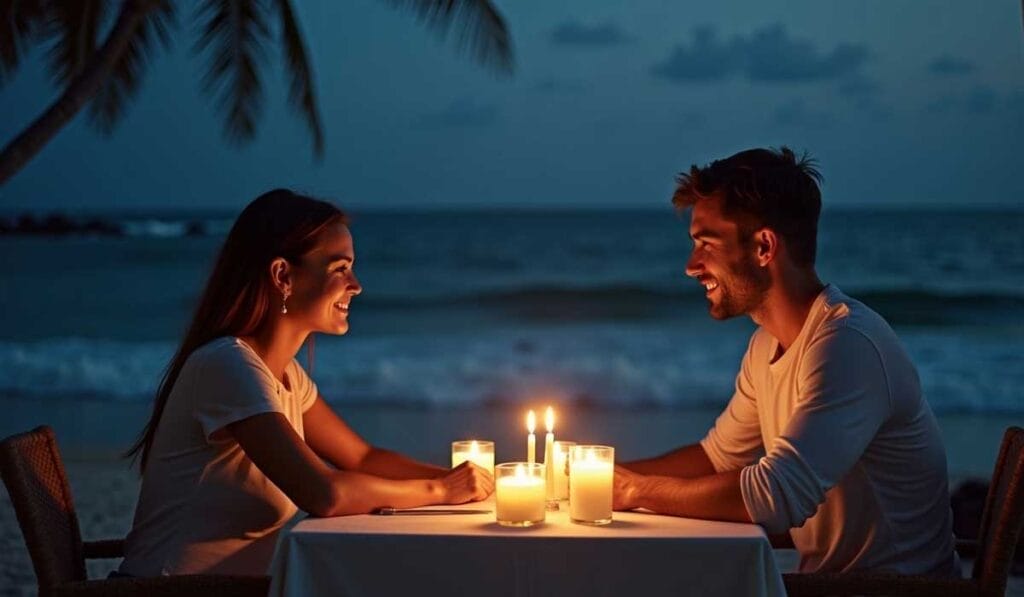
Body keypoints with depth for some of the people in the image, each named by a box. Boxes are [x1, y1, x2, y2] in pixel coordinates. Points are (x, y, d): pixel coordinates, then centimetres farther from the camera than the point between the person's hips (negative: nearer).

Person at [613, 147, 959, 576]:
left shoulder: (848, 345, -22)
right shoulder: (768, 343, 6)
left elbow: (775, 496, -30)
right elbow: (719, 455, 16)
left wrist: (637, 490, -19)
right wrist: (607, 474, 3)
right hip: (826, 575, 7)